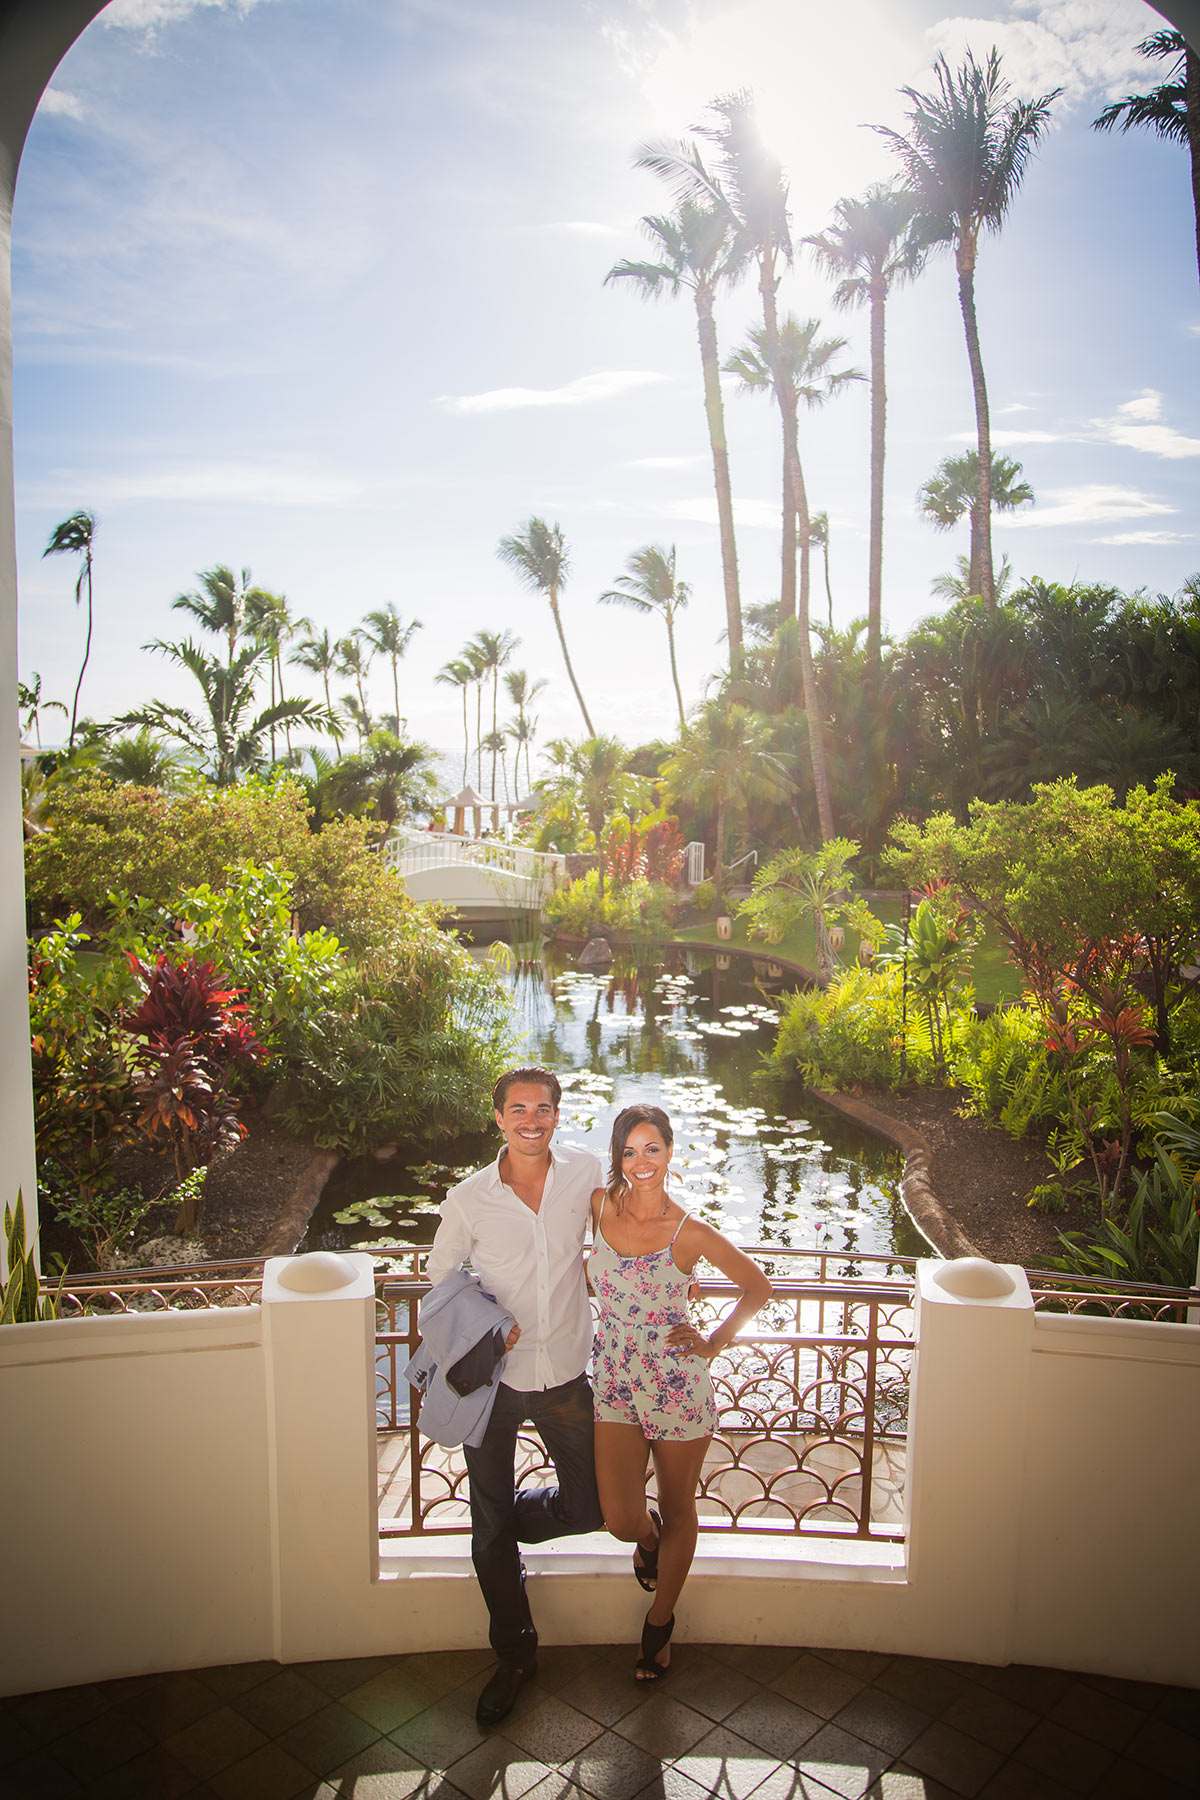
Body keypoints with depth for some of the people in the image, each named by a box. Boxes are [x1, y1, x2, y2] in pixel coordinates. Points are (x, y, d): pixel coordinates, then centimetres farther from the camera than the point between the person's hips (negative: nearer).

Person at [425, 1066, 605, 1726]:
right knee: (491, 1530, 9)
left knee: (589, 1509, 9)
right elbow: (439, 1279, 2)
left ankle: (504, 1519, 39)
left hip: (566, 1373, 1)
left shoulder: (587, 1171, -8)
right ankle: (514, 1655, 33)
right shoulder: (467, 1199, -12)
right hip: (493, 1379, -1)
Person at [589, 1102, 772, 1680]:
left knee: (676, 1511, 14)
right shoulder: (599, 1205, -7)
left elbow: (757, 1287, -1)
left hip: (678, 1385, -2)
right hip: (614, 1380, 2)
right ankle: (648, 1539, 38)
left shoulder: (690, 1232, -14)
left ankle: (660, 1622, 40)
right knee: (621, 1521, 0)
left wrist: (717, 1340, -8)